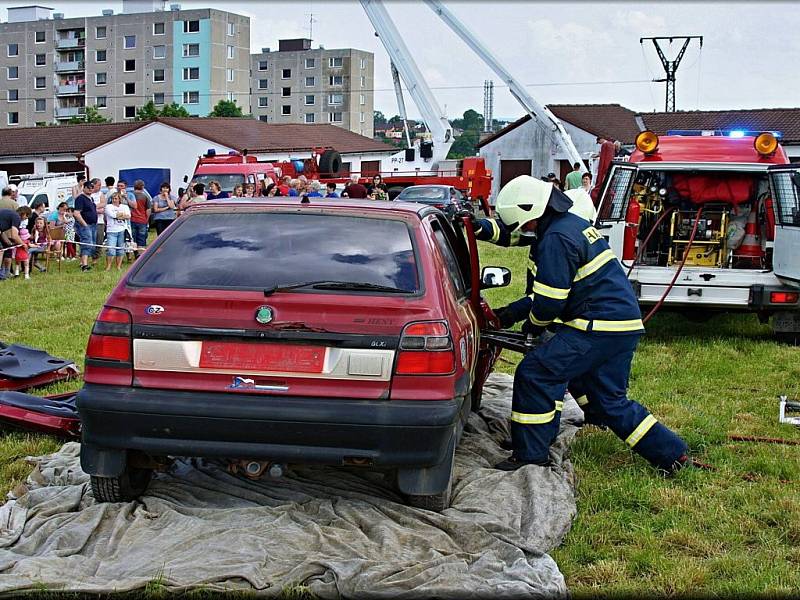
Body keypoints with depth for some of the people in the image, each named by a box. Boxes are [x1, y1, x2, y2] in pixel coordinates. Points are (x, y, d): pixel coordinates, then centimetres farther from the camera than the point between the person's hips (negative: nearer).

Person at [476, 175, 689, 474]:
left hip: (599, 327, -10)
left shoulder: (555, 239, -15)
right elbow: (558, 288, 26)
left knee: (534, 374, -6)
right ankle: (673, 454, 26)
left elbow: (550, 300, -16)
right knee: (610, 401, 19)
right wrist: (513, 311, 22)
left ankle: (529, 454, 0)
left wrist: (533, 322, 6)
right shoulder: (573, 224, 18)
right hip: (624, 326, 10)